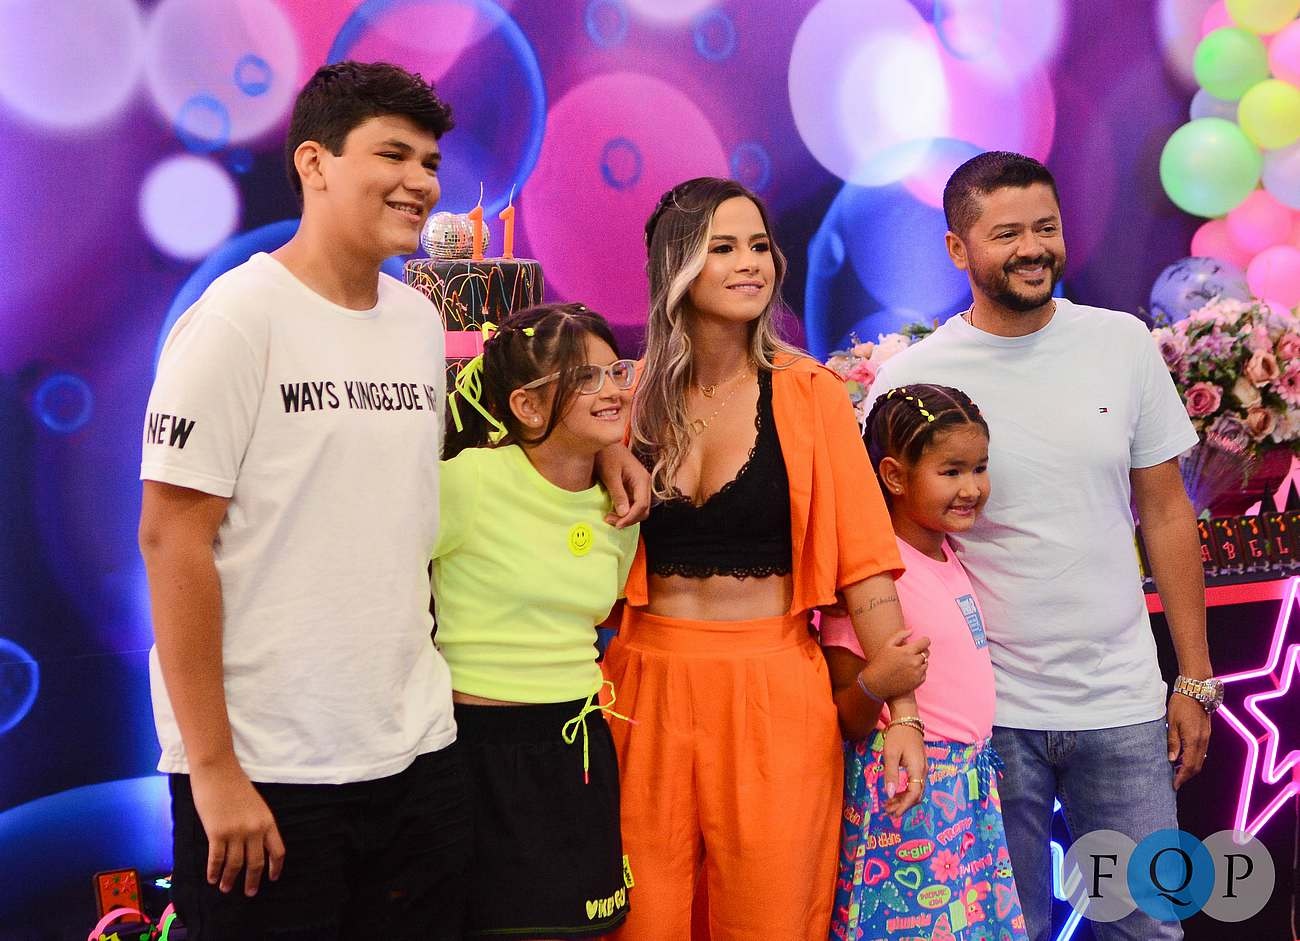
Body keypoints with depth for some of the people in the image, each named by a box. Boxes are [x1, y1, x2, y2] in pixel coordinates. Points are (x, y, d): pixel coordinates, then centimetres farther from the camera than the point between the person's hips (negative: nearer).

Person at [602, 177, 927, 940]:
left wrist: (902, 707, -8)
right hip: (650, 685, 2)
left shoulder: (809, 392, -3)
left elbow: (865, 556, -6)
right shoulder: (636, 393, 2)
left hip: (774, 690, -1)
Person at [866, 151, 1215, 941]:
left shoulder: (1124, 344, 2)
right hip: (988, 710, -2)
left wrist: (1196, 678, 6)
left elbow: (1165, 513, 6)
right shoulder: (911, 379, -6)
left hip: (1123, 703, 2)